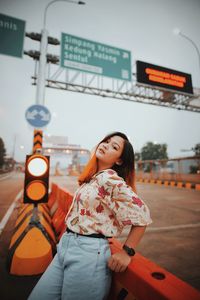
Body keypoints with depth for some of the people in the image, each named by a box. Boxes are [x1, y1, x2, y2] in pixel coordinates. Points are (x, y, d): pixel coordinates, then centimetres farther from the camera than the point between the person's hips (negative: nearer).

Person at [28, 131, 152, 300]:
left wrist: (127, 253, -14)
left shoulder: (110, 179, -18)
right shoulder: (91, 177, 8)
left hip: (89, 252, -8)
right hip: (65, 245, 8)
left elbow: (142, 216, -21)